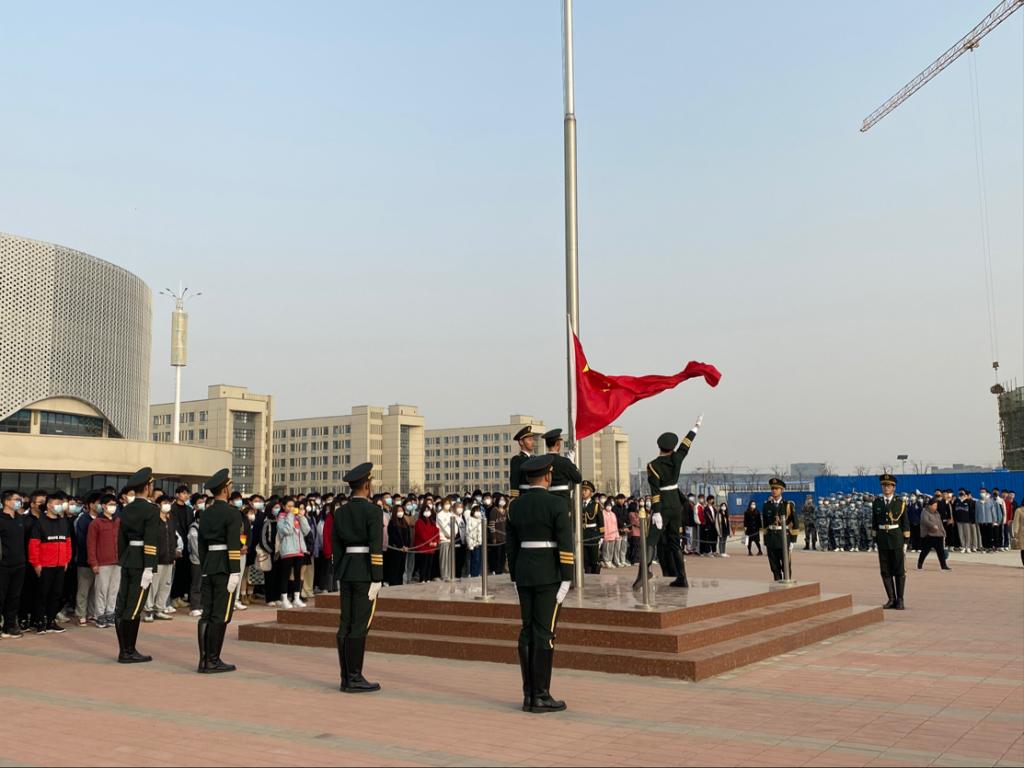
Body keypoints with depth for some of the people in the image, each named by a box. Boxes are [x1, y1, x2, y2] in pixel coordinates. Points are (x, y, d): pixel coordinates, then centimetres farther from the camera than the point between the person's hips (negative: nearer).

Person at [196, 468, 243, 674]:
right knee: (221, 616, -4)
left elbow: (201, 544, 15)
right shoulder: (231, 512, -10)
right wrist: (235, 572, -16)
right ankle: (213, 661, -2)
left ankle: (204, 659, 10)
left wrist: (204, 568, 20)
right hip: (225, 567, -7)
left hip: (209, 566, 8)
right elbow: (233, 544, -17)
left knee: (207, 615, 7)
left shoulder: (206, 514, 13)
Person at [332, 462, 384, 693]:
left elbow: (336, 547, 12)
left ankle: (346, 677, 10)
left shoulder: (340, 513, 10)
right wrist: (377, 579, -15)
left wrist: (340, 577, 17)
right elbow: (376, 547, -16)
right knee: (360, 626, -6)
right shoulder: (372, 511, -10)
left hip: (347, 570, 7)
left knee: (346, 625, 7)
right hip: (366, 572, -7)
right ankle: (354, 678, -5)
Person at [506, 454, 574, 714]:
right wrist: (566, 580, -11)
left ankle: (529, 695, 11)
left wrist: (515, 578, 16)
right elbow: (566, 544, -15)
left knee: (528, 632, 8)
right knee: (545, 633, -4)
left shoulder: (515, 505, 7)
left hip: (524, 572, 6)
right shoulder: (557, 504, -11)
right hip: (549, 574, -6)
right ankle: (541, 697, -1)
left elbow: (512, 544, 11)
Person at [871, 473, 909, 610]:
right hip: (882, 538, 2)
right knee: (885, 571, 3)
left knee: (899, 570, 1)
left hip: (897, 538, -2)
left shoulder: (900, 503, 0)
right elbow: (874, 523, 10)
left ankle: (900, 599, 9)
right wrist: (875, 539, 6)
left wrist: (906, 541, -3)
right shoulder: (876, 503, 6)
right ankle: (891, 599, 11)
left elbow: (905, 524, 1)